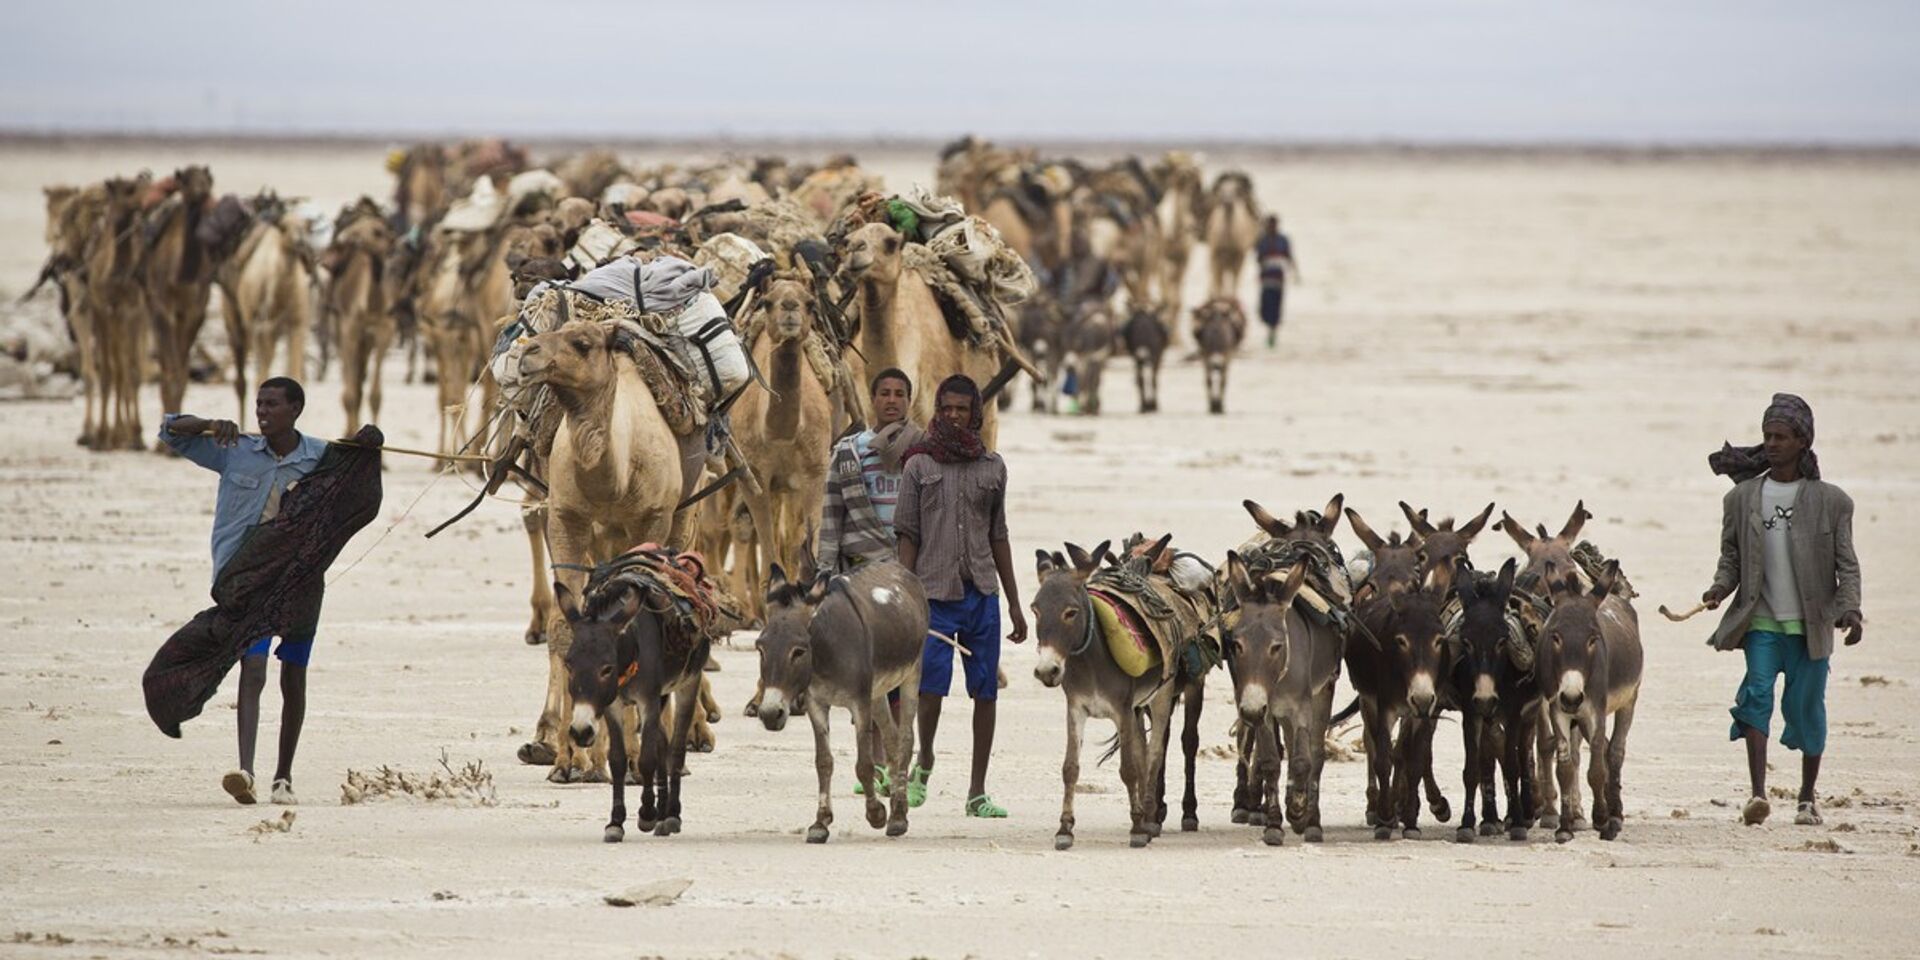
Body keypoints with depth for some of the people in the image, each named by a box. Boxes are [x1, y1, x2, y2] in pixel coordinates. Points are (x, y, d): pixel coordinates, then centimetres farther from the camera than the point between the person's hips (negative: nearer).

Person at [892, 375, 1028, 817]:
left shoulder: (992, 467, 12)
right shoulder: (920, 465, 4)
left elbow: (998, 537, 16)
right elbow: (907, 535, 2)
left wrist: (1015, 604, 15)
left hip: (982, 593, 3)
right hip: (935, 593, -3)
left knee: (985, 691, 1)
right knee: (931, 686, -11)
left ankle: (978, 793, 7)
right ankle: (924, 762, 18)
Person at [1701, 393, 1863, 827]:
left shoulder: (1830, 501, 1)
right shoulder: (1742, 498, 6)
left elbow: (1846, 564, 0)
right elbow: (1731, 557, 11)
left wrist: (1849, 610, -14)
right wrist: (1720, 588, -9)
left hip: (1810, 623, -1)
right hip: (1761, 620, 1)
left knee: (1806, 706, 3)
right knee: (1757, 693, -16)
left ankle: (1808, 796, 21)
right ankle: (1758, 793, -22)